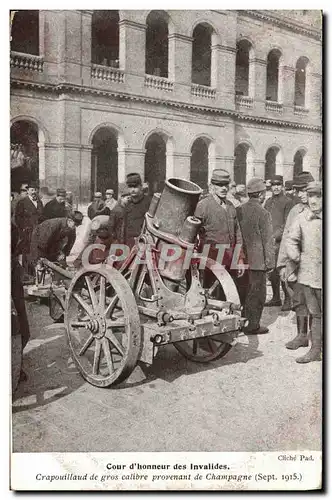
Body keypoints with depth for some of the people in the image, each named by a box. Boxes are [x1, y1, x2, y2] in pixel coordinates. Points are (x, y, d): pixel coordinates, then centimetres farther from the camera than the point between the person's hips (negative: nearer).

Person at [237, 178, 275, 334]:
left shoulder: (239, 210, 4)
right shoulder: (263, 214, -14)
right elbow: (267, 241, -13)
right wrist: (270, 262, -5)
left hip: (241, 258, 6)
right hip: (257, 260, -6)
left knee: (243, 291, 17)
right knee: (257, 292, 5)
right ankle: (252, 325, 12)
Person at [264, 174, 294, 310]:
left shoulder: (287, 202, -3)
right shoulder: (268, 202, 17)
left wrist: (275, 236, -16)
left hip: (281, 242, -6)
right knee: (271, 272, 10)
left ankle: (288, 300, 0)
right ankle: (276, 298, 22)